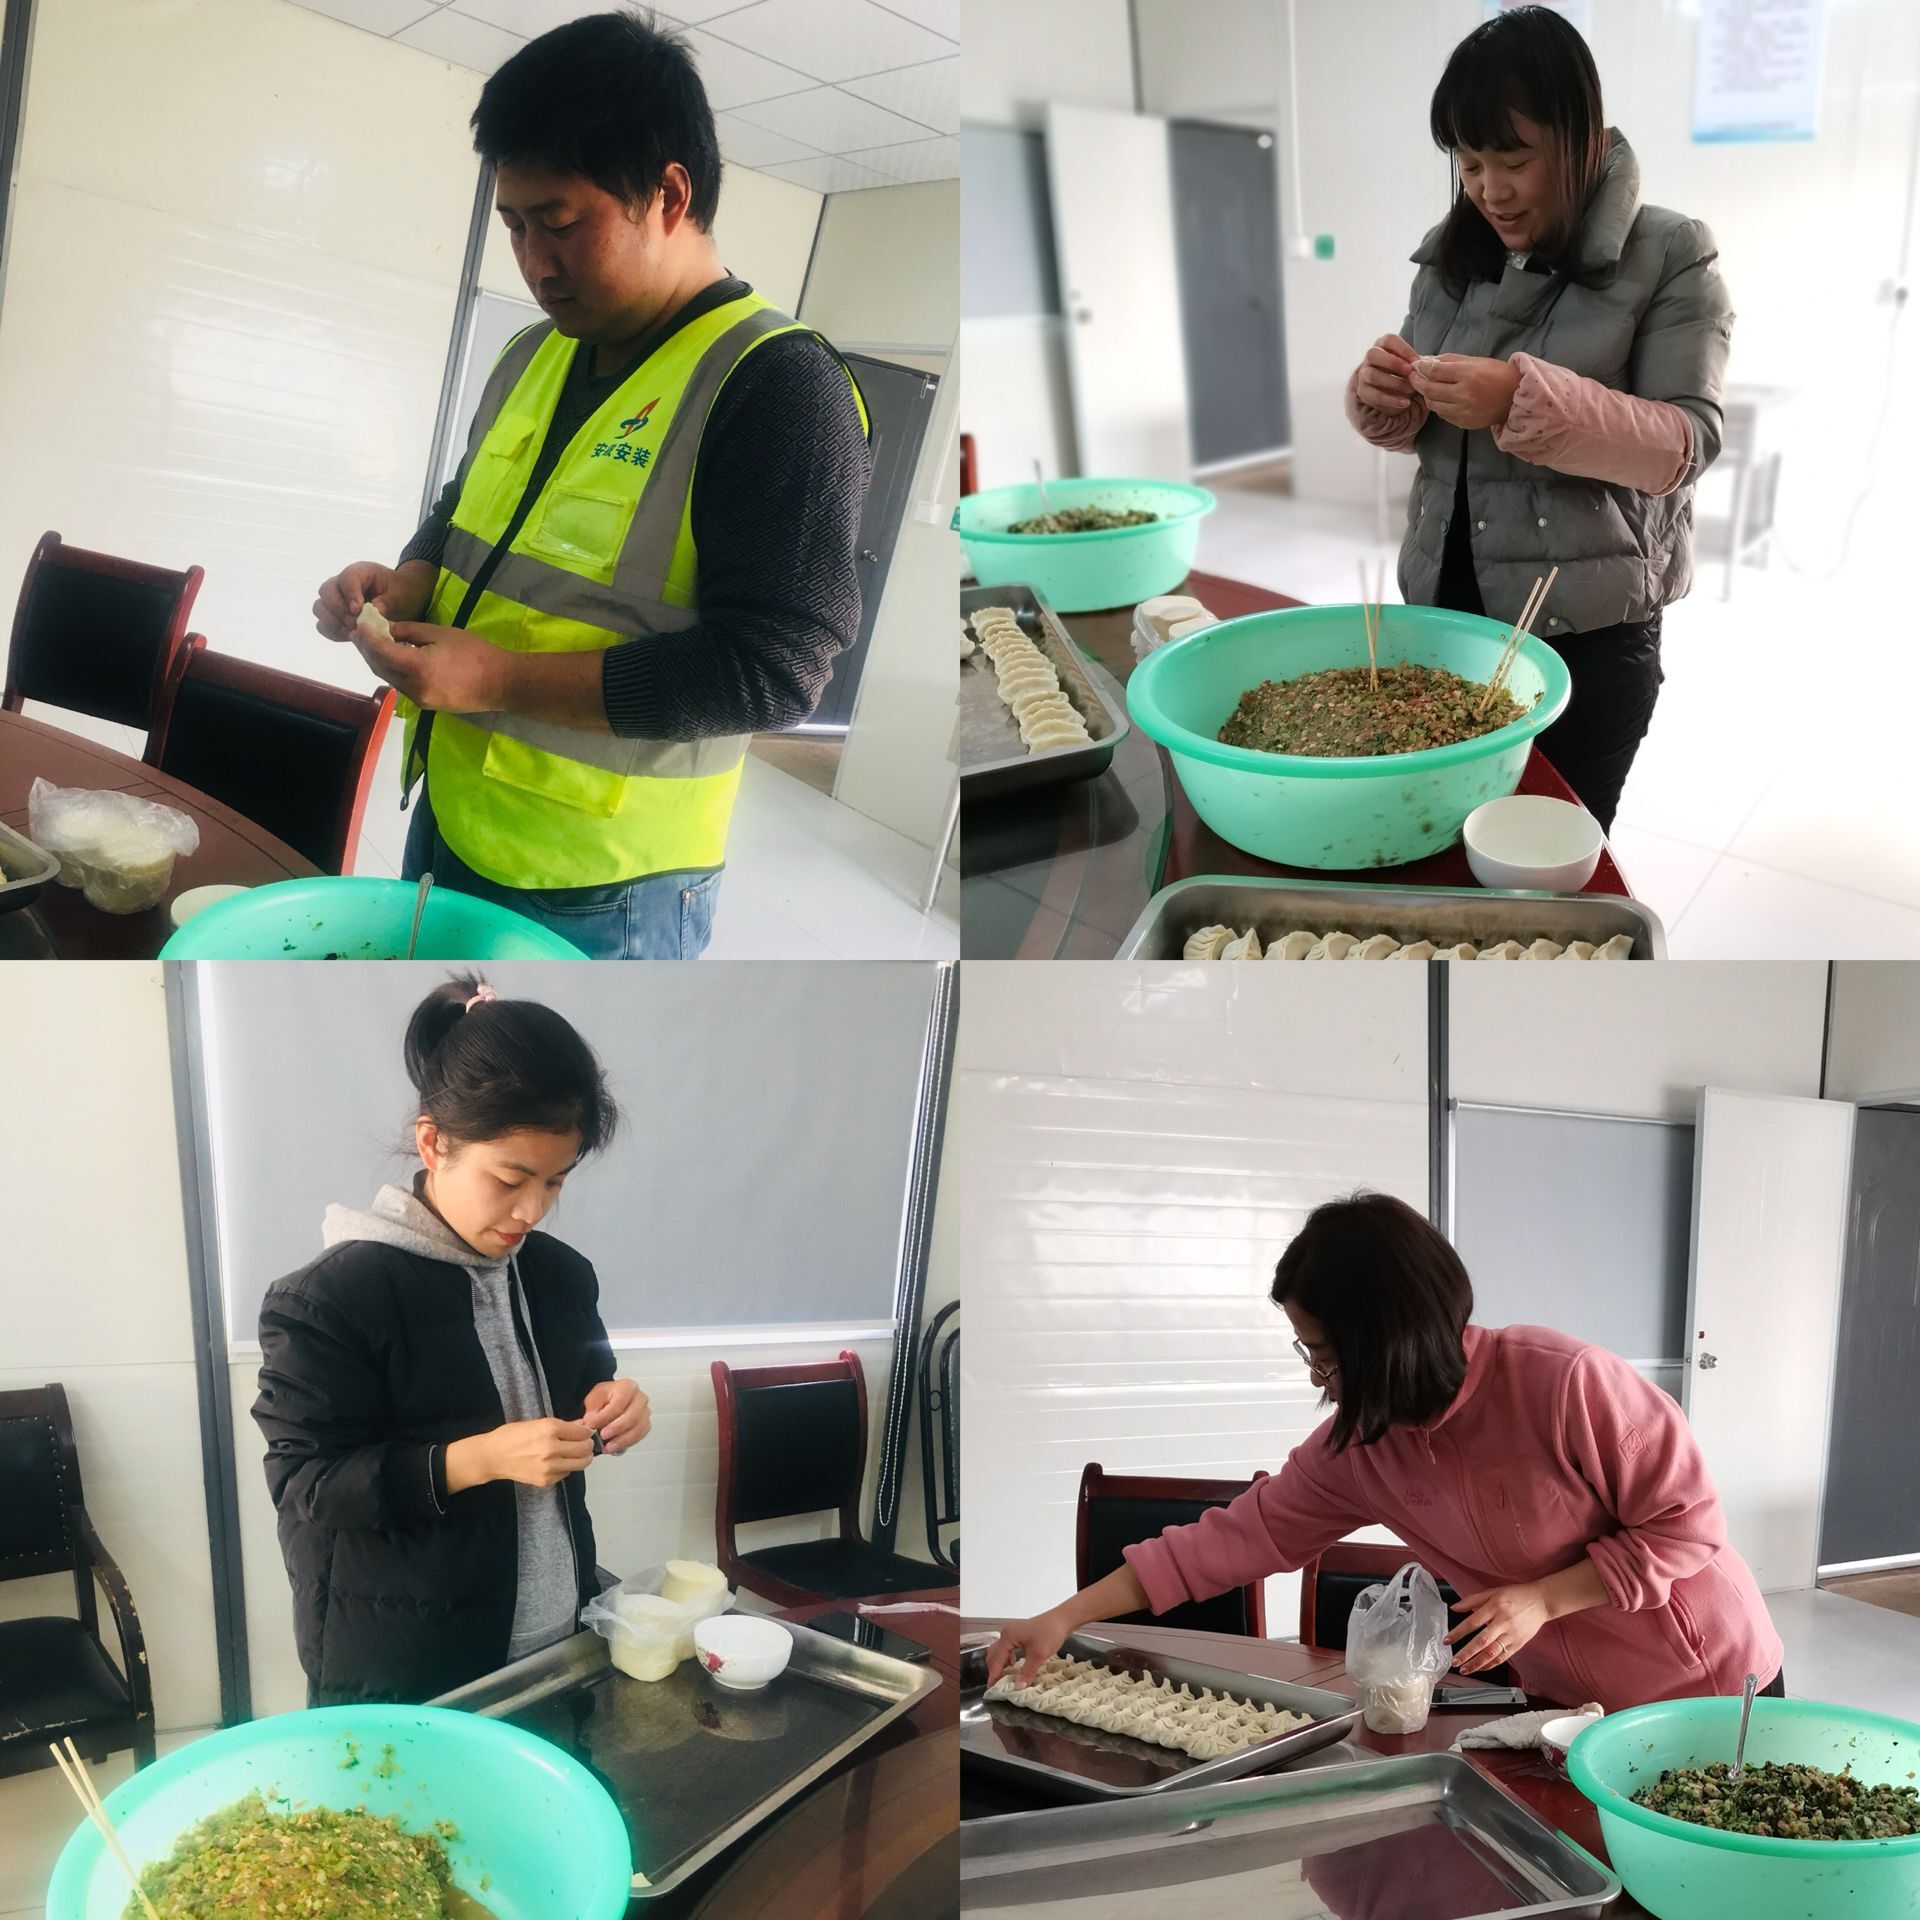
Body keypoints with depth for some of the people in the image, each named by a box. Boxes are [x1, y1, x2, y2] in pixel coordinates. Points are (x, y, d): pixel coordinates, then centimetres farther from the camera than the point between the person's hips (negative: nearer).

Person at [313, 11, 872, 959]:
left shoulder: (779, 389, -17)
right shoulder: (534, 355, 9)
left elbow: (769, 670, -22)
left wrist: (504, 677, -23)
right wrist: (405, 585, 2)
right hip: (450, 824, 8)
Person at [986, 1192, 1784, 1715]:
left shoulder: (1566, 1382, -29)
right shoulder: (1355, 1446, -11)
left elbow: (1686, 1524, -20)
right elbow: (1239, 1535, -8)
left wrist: (1540, 1598, -28)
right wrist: (1065, 1618, -11)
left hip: (1710, 1687, -4)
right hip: (1568, 1700, 5)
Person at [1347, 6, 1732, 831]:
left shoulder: (1670, 257, -8)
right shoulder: (1450, 256, 7)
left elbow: (1688, 442, -15)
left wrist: (1527, 402, -29)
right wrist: (1383, 400, -10)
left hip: (1586, 633, -5)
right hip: (1446, 608, 5)